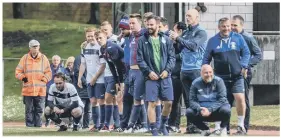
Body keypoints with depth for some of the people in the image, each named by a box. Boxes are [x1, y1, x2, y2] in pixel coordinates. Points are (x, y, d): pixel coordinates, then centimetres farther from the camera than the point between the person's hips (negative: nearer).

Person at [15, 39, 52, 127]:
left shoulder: (43, 58, 8)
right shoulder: (25, 58, 7)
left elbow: (48, 73, 10)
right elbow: (18, 71, 10)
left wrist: (43, 80, -5)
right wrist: (22, 77, -8)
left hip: (40, 90, 0)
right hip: (28, 90, 0)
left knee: (39, 110, 2)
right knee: (29, 111, 1)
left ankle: (38, 127, 7)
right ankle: (29, 127, 4)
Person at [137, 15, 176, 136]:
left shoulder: (166, 40, 9)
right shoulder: (143, 41, 3)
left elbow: (172, 57, 6)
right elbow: (140, 59, -1)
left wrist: (167, 70, -8)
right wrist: (148, 71, -12)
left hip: (165, 76, 2)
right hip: (151, 77, -2)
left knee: (168, 102, 2)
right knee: (152, 103, -5)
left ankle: (163, 125, 23)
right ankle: (154, 130, 1)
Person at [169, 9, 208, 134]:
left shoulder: (201, 32, -3)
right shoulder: (185, 32, 17)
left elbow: (194, 46, -16)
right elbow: (181, 48, 18)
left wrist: (178, 38, -14)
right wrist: (175, 40, 0)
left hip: (196, 69, -7)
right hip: (185, 69, 7)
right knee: (188, 99, 7)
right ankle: (190, 125, 10)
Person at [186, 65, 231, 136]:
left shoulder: (218, 81, -10)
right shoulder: (196, 83, -4)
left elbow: (222, 99, -17)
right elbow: (192, 100, -6)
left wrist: (210, 110, -28)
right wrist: (200, 109, -27)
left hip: (216, 111, -2)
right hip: (202, 111, 2)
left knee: (225, 110, -34)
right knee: (189, 112, -23)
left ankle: (223, 128, 1)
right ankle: (205, 129, 4)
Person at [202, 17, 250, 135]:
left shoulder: (238, 38, 5)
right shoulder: (213, 41, 6)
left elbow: (246, 53, 7)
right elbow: (206, 58, 11)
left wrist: (244, 66, -7)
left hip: (236, 76, -1)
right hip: (220, 77, 1)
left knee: (240, 98, -14)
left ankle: (241, 126, 0)